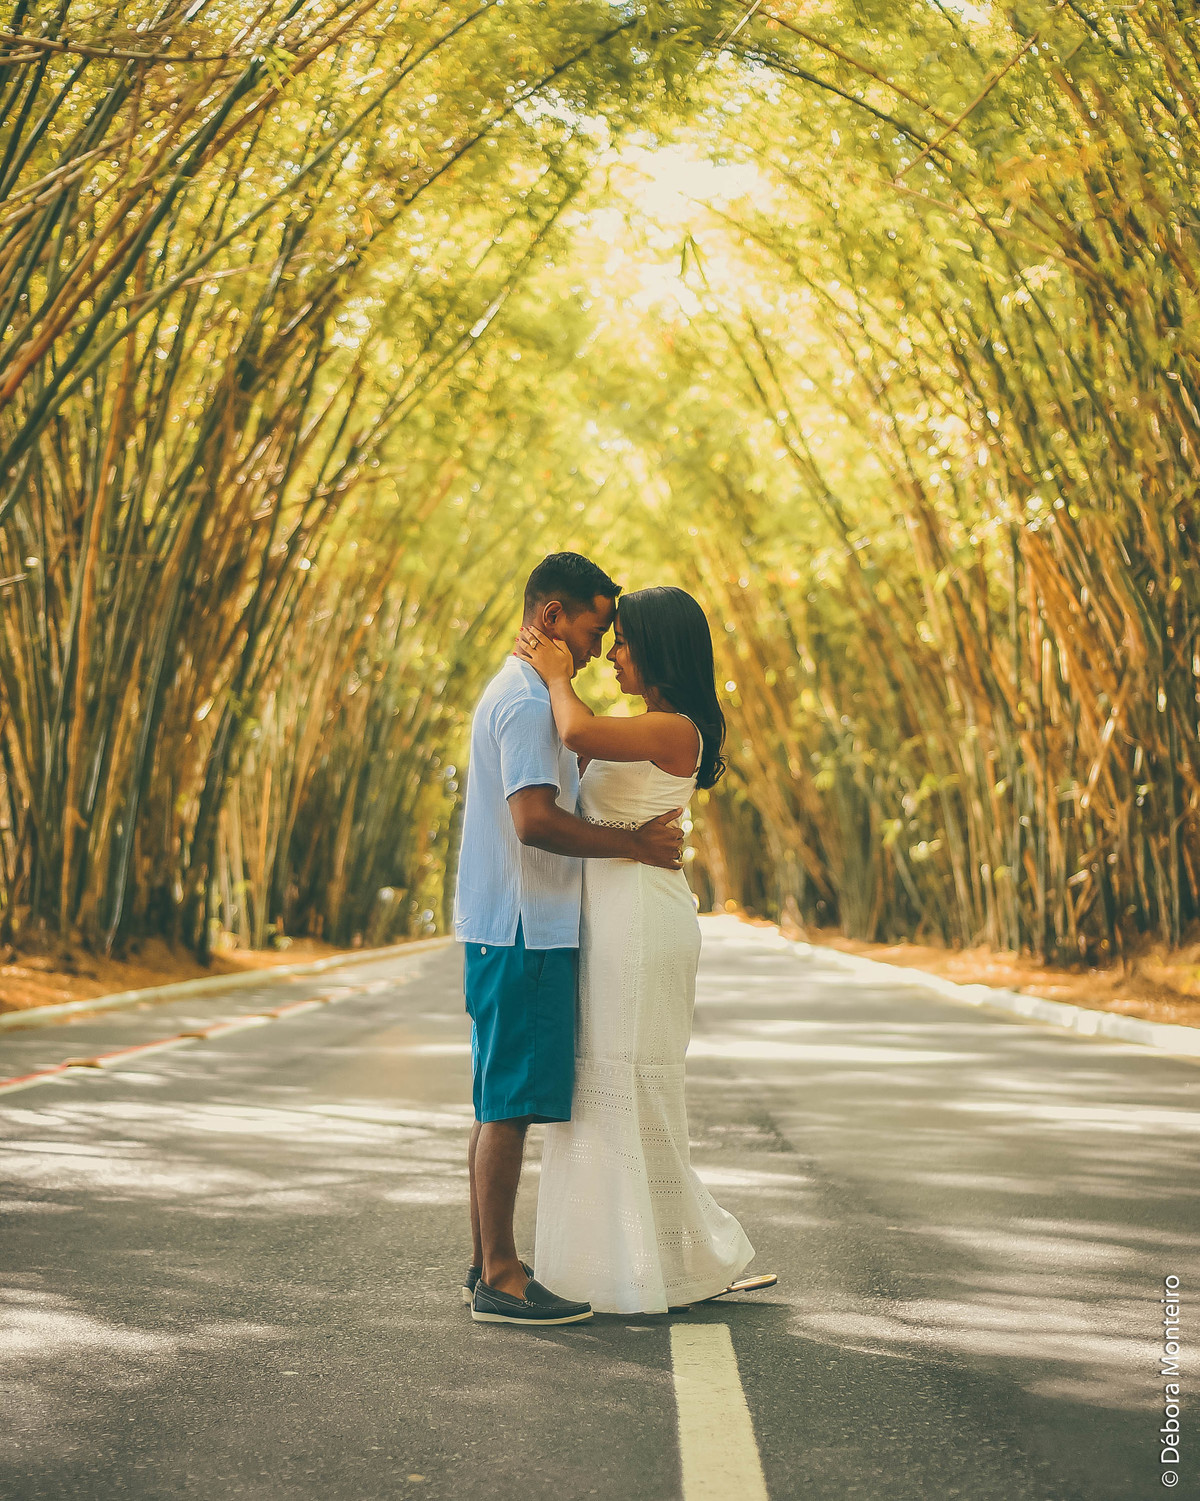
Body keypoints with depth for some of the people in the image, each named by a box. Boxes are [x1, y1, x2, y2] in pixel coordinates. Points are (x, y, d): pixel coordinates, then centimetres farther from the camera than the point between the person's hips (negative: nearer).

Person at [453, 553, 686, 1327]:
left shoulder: (520, 695, 19)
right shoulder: (527, 702, -15)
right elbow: (536, 821, -25)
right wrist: (633, 843, -17)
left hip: (505, 930, 11)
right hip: (522, 933, -11)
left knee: (500, 1106, 12)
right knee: (510, 1107, -7)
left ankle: (490, 1266, 18)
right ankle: (500, 1280, -4)